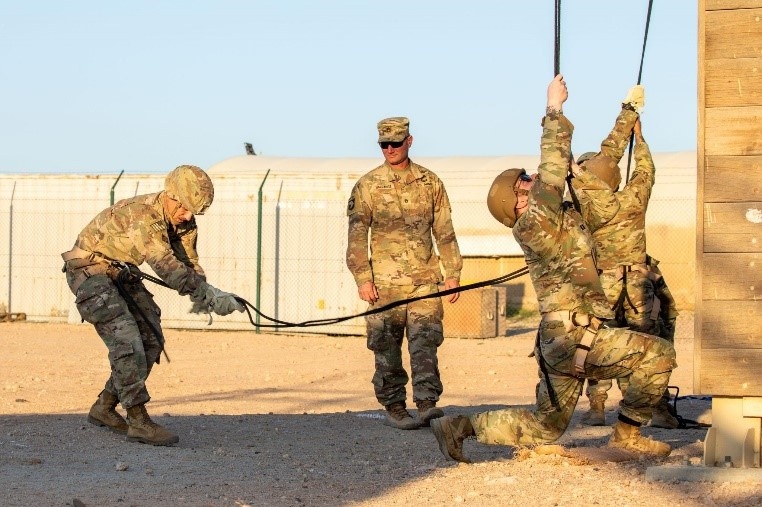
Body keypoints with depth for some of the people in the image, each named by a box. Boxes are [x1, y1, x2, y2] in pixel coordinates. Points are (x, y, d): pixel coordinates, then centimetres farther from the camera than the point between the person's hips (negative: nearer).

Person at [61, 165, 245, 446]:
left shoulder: (183, 222, -6)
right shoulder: (142, 215, -33)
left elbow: (189, 264, -4)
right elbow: (165, 265, -44)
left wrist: (204, 294, -25)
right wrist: (209, 294, -49)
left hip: (120, 273, 9)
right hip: (89, 268, -9)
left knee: (151, 340, 5)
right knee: (126, 341, -20)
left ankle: (104, 408, 16)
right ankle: (138, 421, -21)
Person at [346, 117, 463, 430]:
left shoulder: (430, 182, 9)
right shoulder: (367, 186, 2)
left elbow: (444, 231, 12)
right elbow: (356, 236, 0)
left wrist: (452, 273, 8)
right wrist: (362, 279, -8)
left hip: (425, 279, 1)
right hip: (385, 282, -1)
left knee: (425, 342, -8)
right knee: (387, 348, 2)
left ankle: (426, 404, -10)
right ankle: (394, 408, 10)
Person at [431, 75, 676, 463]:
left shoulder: (557, 218, 14)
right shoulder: (533, 224, -11)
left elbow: (560, 168, 25)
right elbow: (552, 170, -15)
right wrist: (554, 111, -9)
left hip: (560, 343, 10)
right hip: (574, 334, -10)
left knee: (545, 427, 15)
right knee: (658, 354, -9)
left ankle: (459, 427, 11)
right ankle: (627, 434, -5)